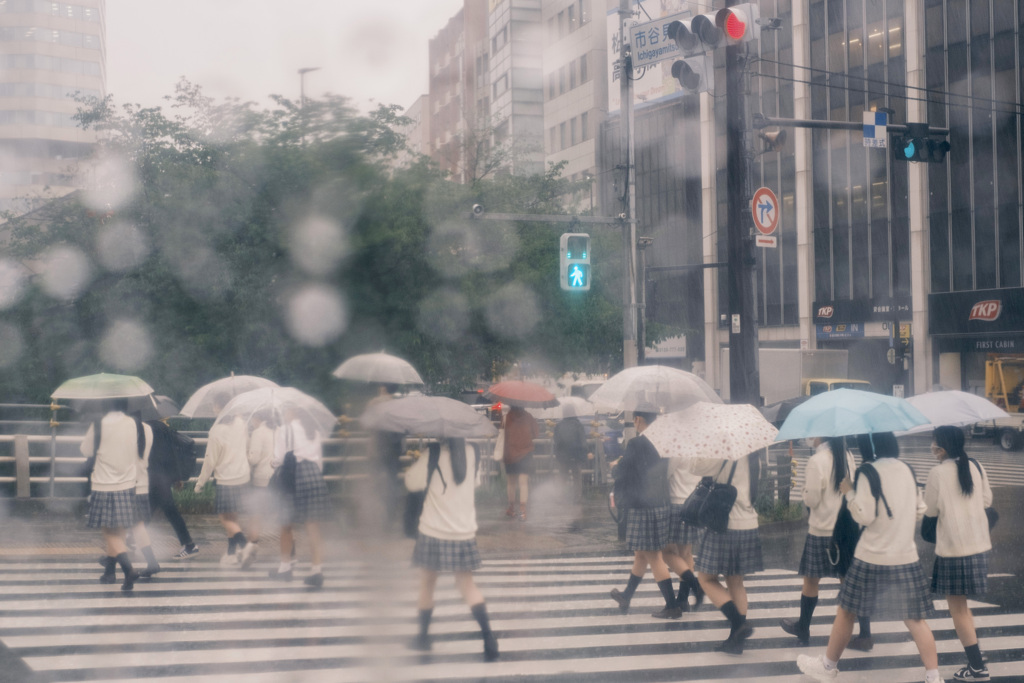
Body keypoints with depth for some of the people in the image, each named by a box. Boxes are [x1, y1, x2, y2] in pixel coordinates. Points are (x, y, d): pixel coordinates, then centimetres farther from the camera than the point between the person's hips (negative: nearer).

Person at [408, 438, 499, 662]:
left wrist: (417, 460, 10)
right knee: (467, 585, 11)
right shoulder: (471, 454, -1)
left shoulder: (433, 454, -13)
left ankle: (423, 637, 25)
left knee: (427, 585, 15)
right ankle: (487, 634, -7)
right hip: (464, 533, 3)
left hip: (433, 533, -3)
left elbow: (412, 482, -5)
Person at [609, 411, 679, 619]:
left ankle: (672, 606, 1)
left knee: (653, 557, 0)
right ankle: (626, 597, 36)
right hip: (662, 506, 8)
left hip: (642, 508, -8)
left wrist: (614, 467, 13)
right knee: (641, 555, 20)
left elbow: (621, 471, -11)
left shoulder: (636, 443, -17)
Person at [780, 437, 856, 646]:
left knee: (811, 580, 10)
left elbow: (811, 500, -13)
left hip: (821, 530, -5)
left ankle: (803, 629, 23)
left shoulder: (816, 461, -16)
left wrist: (805, 489, 4)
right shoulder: (848, 457, 2)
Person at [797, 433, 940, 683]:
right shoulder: (908, 471, 6)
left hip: (872, 558, -4)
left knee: (846, 611, 12)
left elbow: (864, 515, -16)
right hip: (906, 557, 4)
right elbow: (919, 510, 14)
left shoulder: (868, 472, -13)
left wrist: (849, 492, -2)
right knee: (915, 619, 6)